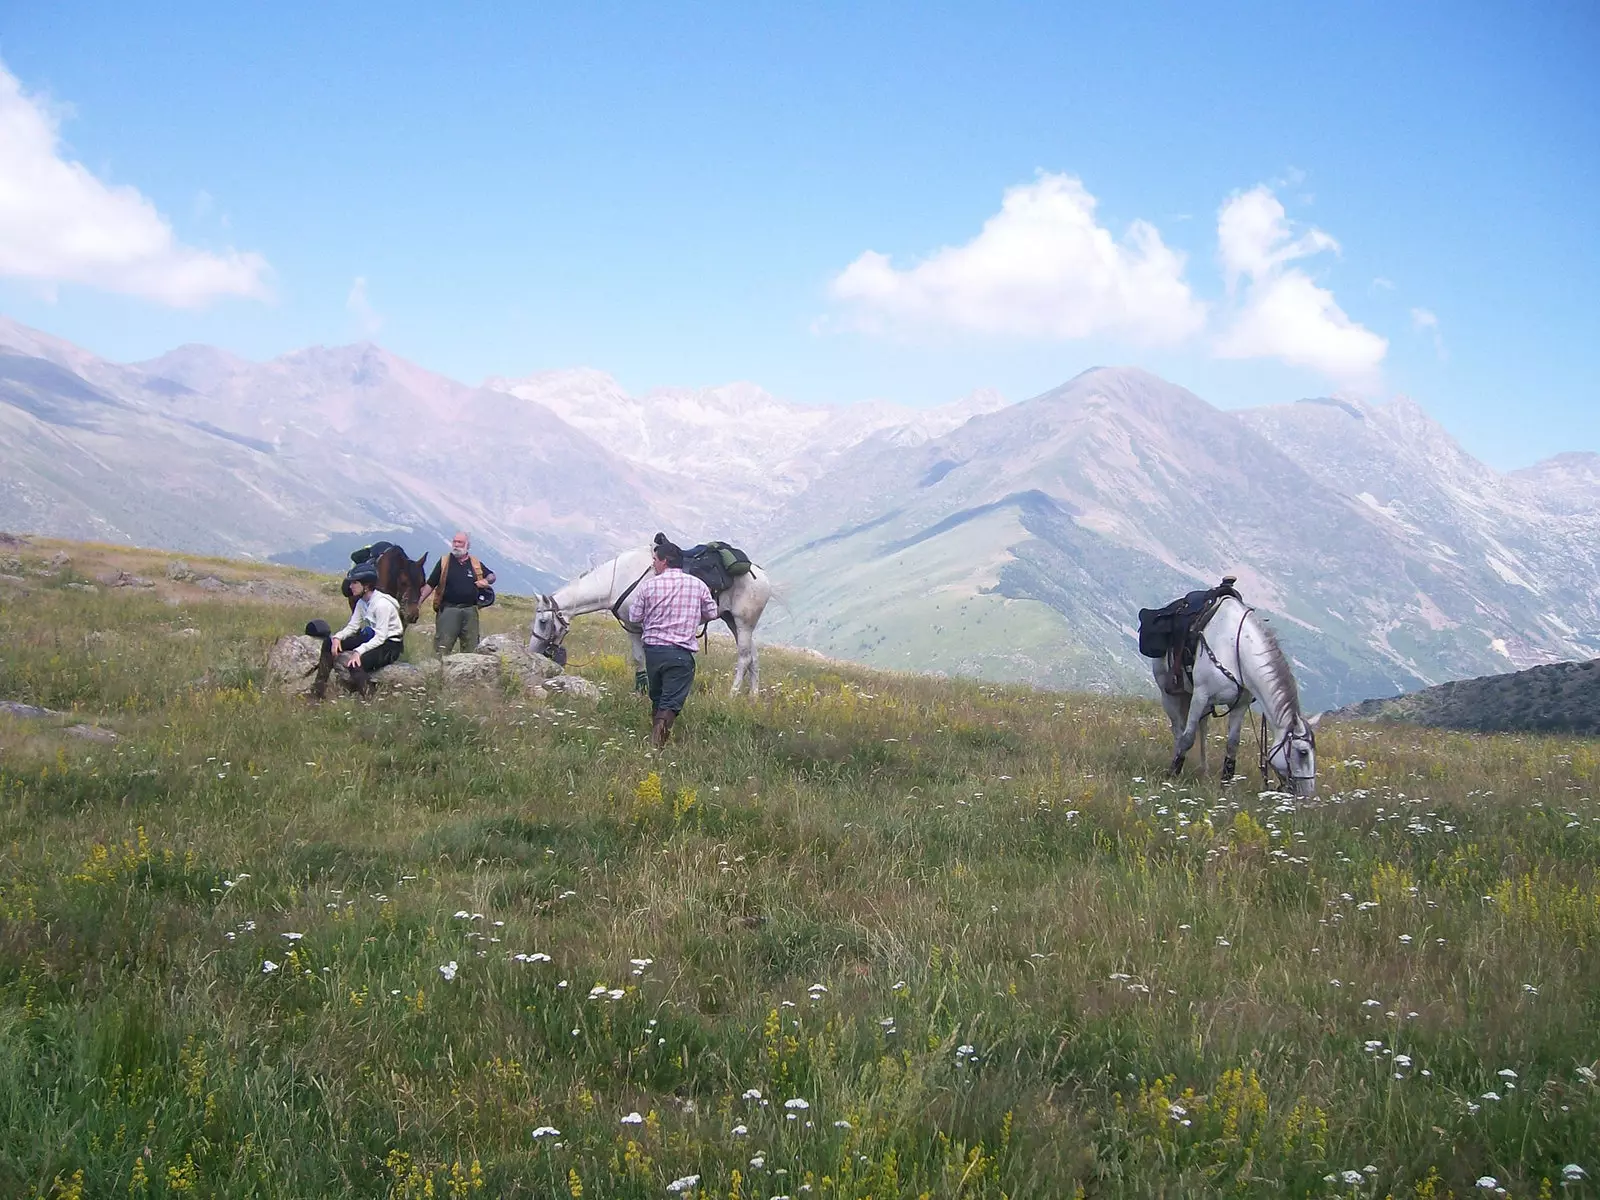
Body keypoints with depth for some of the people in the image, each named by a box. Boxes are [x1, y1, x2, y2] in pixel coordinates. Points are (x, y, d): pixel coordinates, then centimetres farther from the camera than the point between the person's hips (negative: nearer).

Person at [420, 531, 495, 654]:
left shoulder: (475, 564, 12)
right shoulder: (444, 562, 5)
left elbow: (492, 576, 24)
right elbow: (430, 584, 3)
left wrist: (486, 581, 1)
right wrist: (419, 601, -6)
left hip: (470, 610, 3)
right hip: (448, 609, -3)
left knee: (471, 647, 7)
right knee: (442, 647, -8)